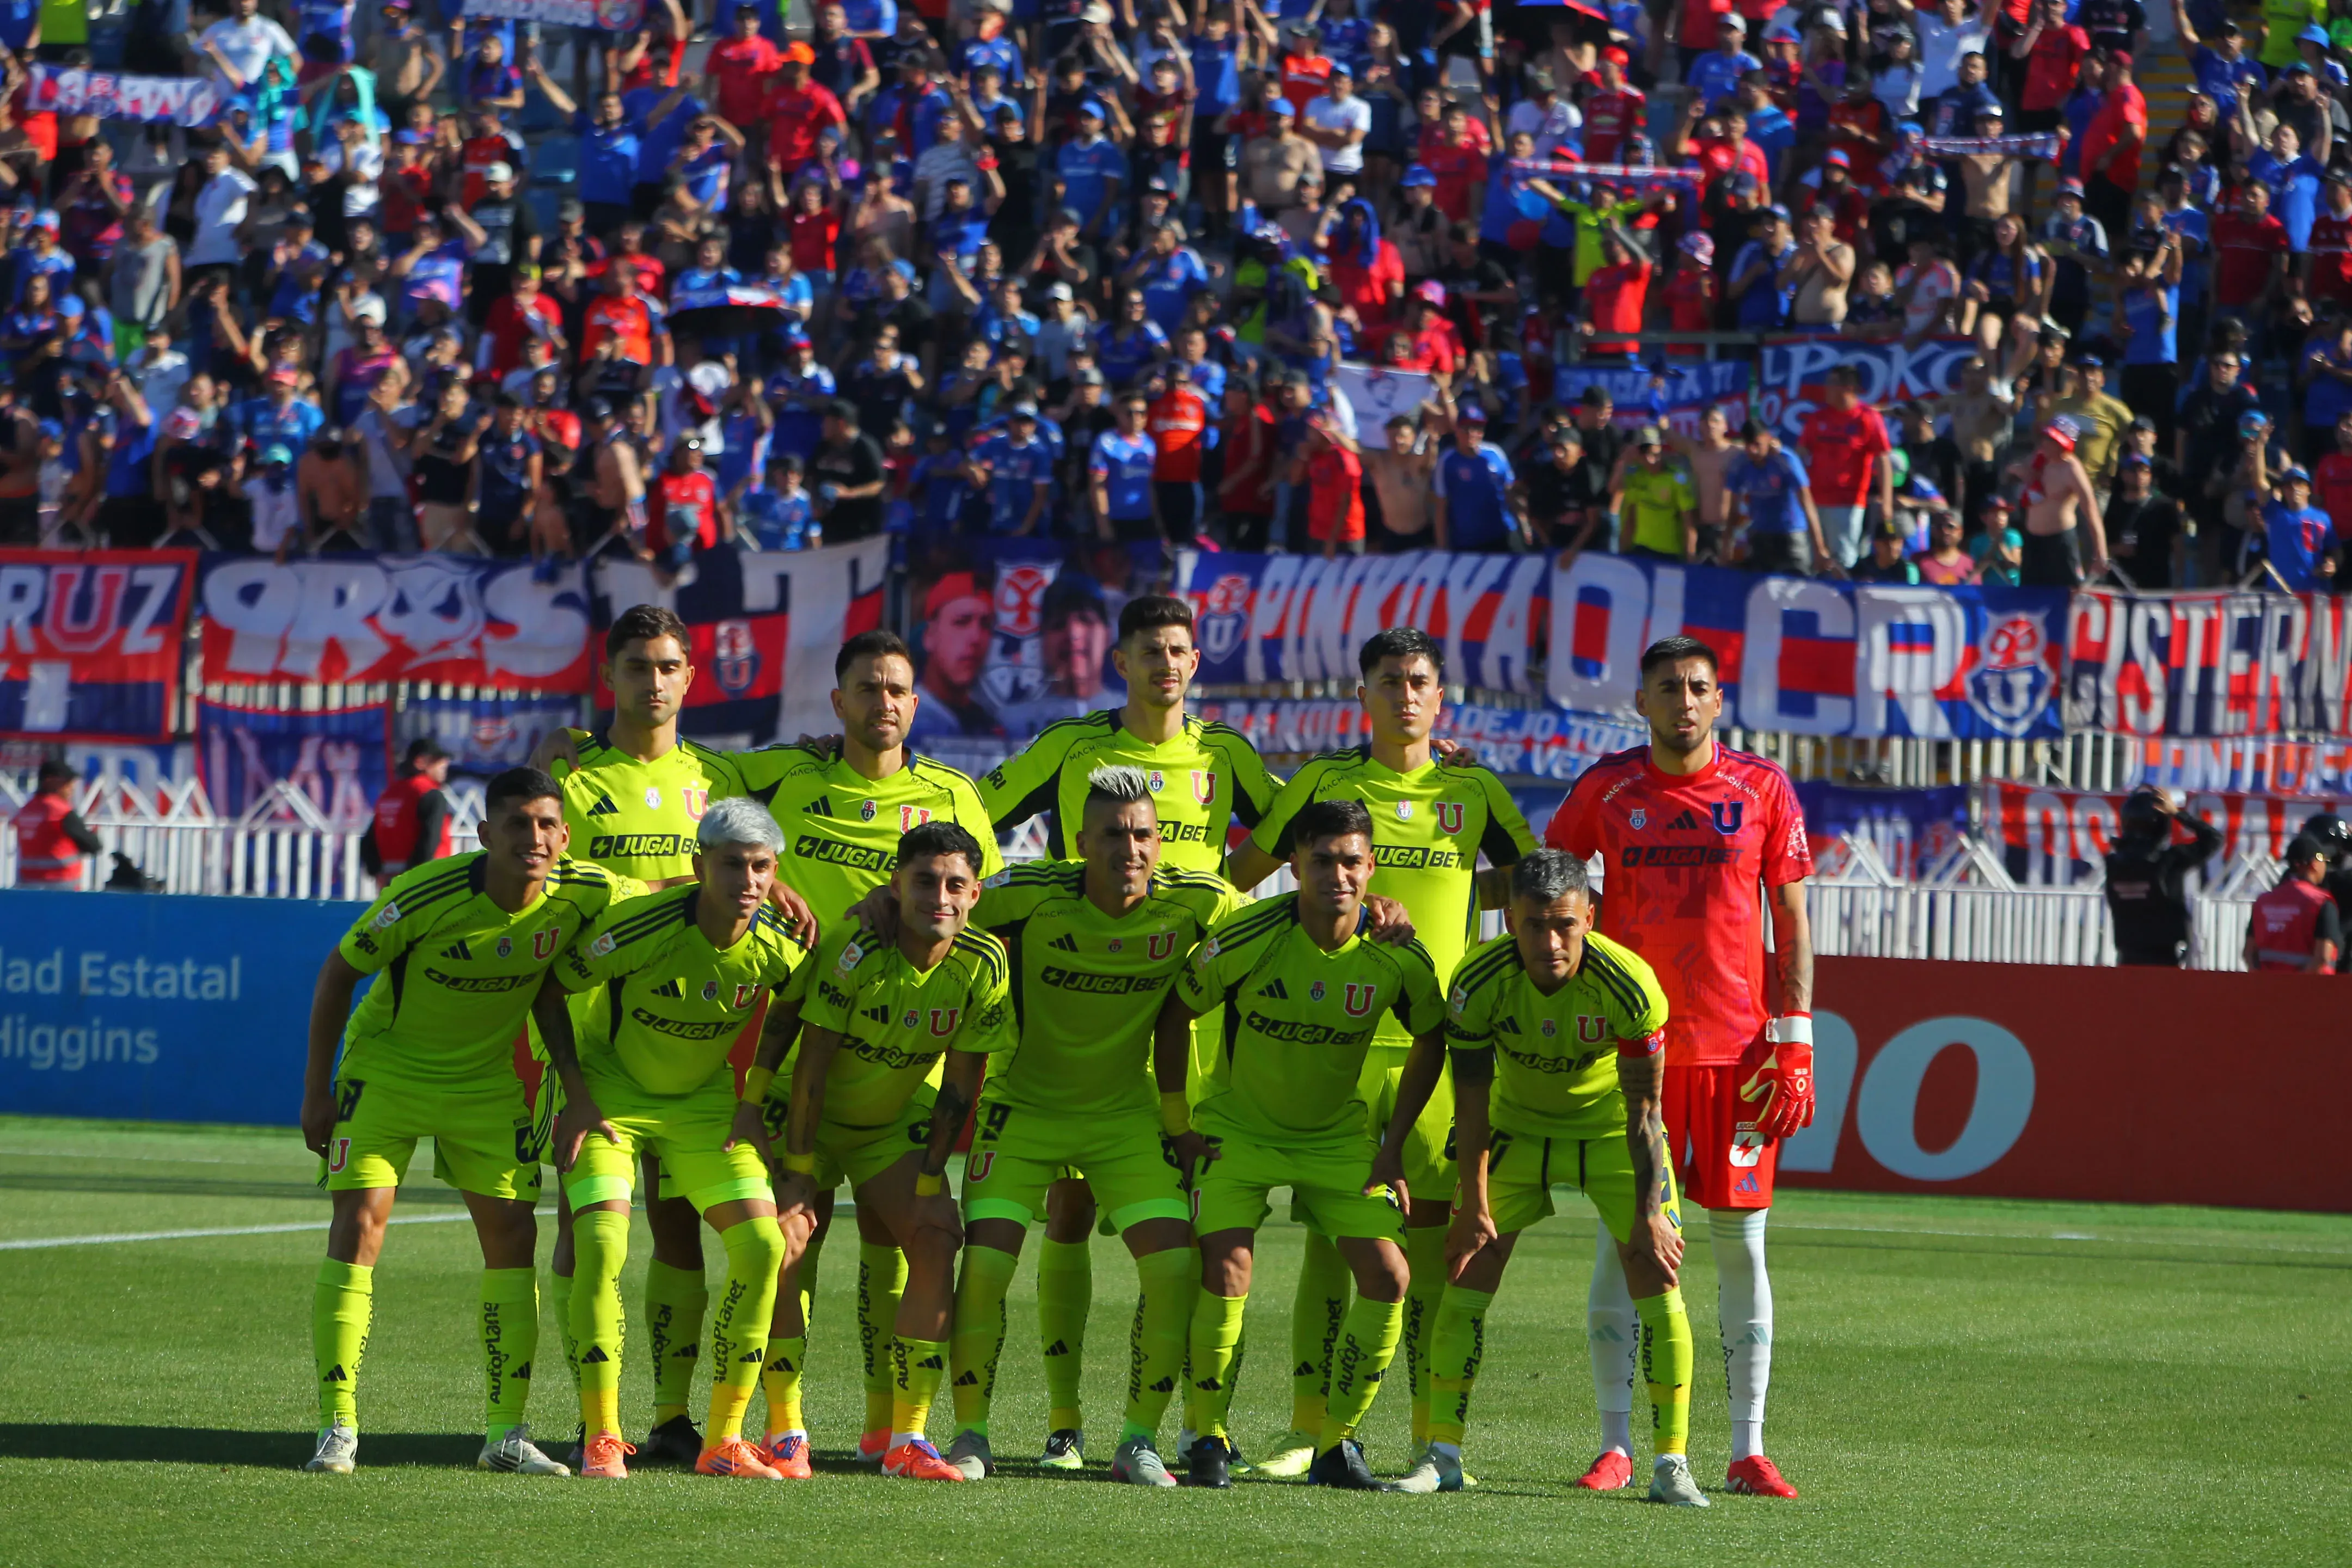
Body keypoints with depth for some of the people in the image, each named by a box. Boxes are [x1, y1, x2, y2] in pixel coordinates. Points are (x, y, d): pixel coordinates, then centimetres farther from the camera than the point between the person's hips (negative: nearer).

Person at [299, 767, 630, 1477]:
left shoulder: (582, 894, -18)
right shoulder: (426, 896, -28)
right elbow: (339, 971, -14)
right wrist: (317, 1091, -12)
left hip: (488, 1079, 4)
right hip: (387, 1065, -4)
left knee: (513, 1233, -2)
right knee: (359, 1222, -14)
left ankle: (507, 1431, 8)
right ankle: (337, 1430, -10)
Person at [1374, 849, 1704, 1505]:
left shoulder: (1629, 986, -31)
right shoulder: (1479, 982, -27)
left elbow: (1644, 1110, -21)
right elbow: (1472, 1100, -15)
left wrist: (1649, 1215, -20)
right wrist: (1473, 1203, -12)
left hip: (1610, 1125, -1)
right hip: (1518, 1123, 1)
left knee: (1657, 1273, -12)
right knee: (1469, 1271, -7)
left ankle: (1671, 1465, -7)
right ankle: (1443, 1455, 3)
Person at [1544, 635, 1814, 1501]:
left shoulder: (1762, 788, 3)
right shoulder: (1607, 788, 5)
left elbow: (1791, 920, 4)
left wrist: (1793, 1040, -3)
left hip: (1739, 1050, 0)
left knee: (1741, 1240, 1)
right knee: (1622, 1238, -1)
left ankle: (1747, 1451, 6)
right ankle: (1616, 1445, 4)